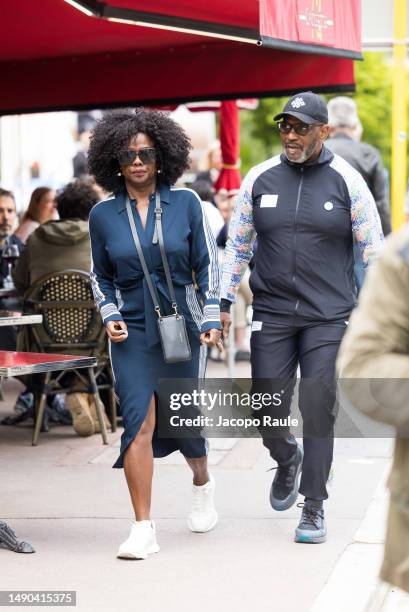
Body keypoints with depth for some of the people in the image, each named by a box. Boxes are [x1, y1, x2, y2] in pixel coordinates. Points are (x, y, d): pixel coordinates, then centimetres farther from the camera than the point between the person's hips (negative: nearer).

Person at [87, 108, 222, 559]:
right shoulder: (102, 215, 2)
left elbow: (207, 265, 4)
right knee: (139, 423, -13)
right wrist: (110, 315, -2)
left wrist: (211, 319, -2)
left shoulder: (186, 204, 0)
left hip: (182, 324, 0)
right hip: (132, 332, 0)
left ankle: (202, 484, 43)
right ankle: (143, 530, -9)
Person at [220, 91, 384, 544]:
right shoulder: (260, 179, 3)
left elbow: (373, 249, 3)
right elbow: (237, 244, 13)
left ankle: (314, 508, 8)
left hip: (328, 317, -2)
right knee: (268, 413, 1)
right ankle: (288, 460, 35)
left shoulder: (347, 182, -2)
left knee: (318, 412, -5)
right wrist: (224, 303, 10)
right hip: (271, 314, 2)